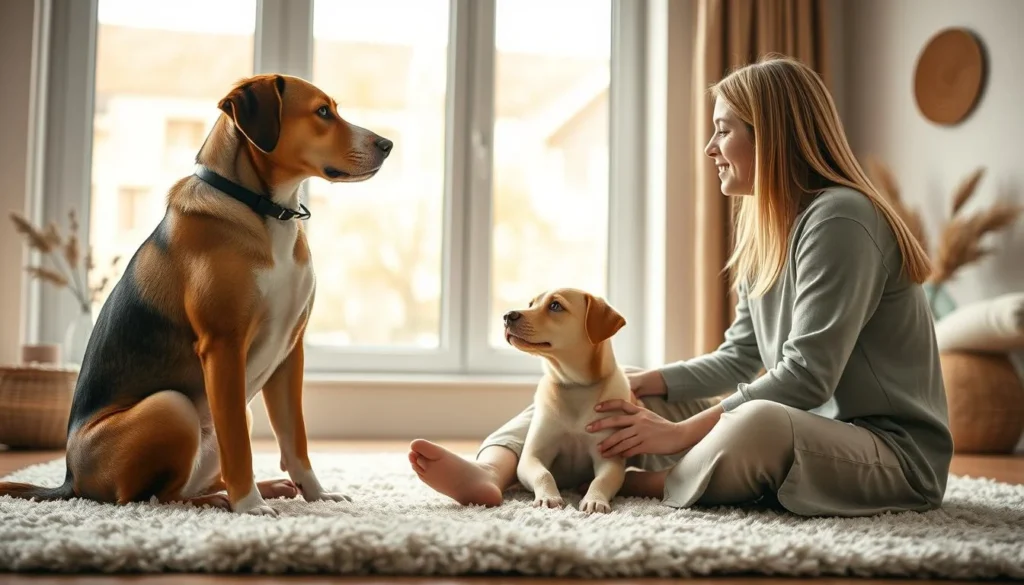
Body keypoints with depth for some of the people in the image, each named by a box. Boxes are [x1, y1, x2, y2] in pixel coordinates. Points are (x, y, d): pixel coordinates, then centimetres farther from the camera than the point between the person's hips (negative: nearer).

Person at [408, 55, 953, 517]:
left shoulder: (838, 219, -17)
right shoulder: (765, 226, 13)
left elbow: (807, 376, -23)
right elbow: (739, 358, 12)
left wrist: (680, 431, -22)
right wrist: (640, 383, -2)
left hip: (897, 451, -8)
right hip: (803, 431, 8)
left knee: (760, 426, -43)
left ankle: (639, 484, -16)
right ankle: (491, 471, -23)